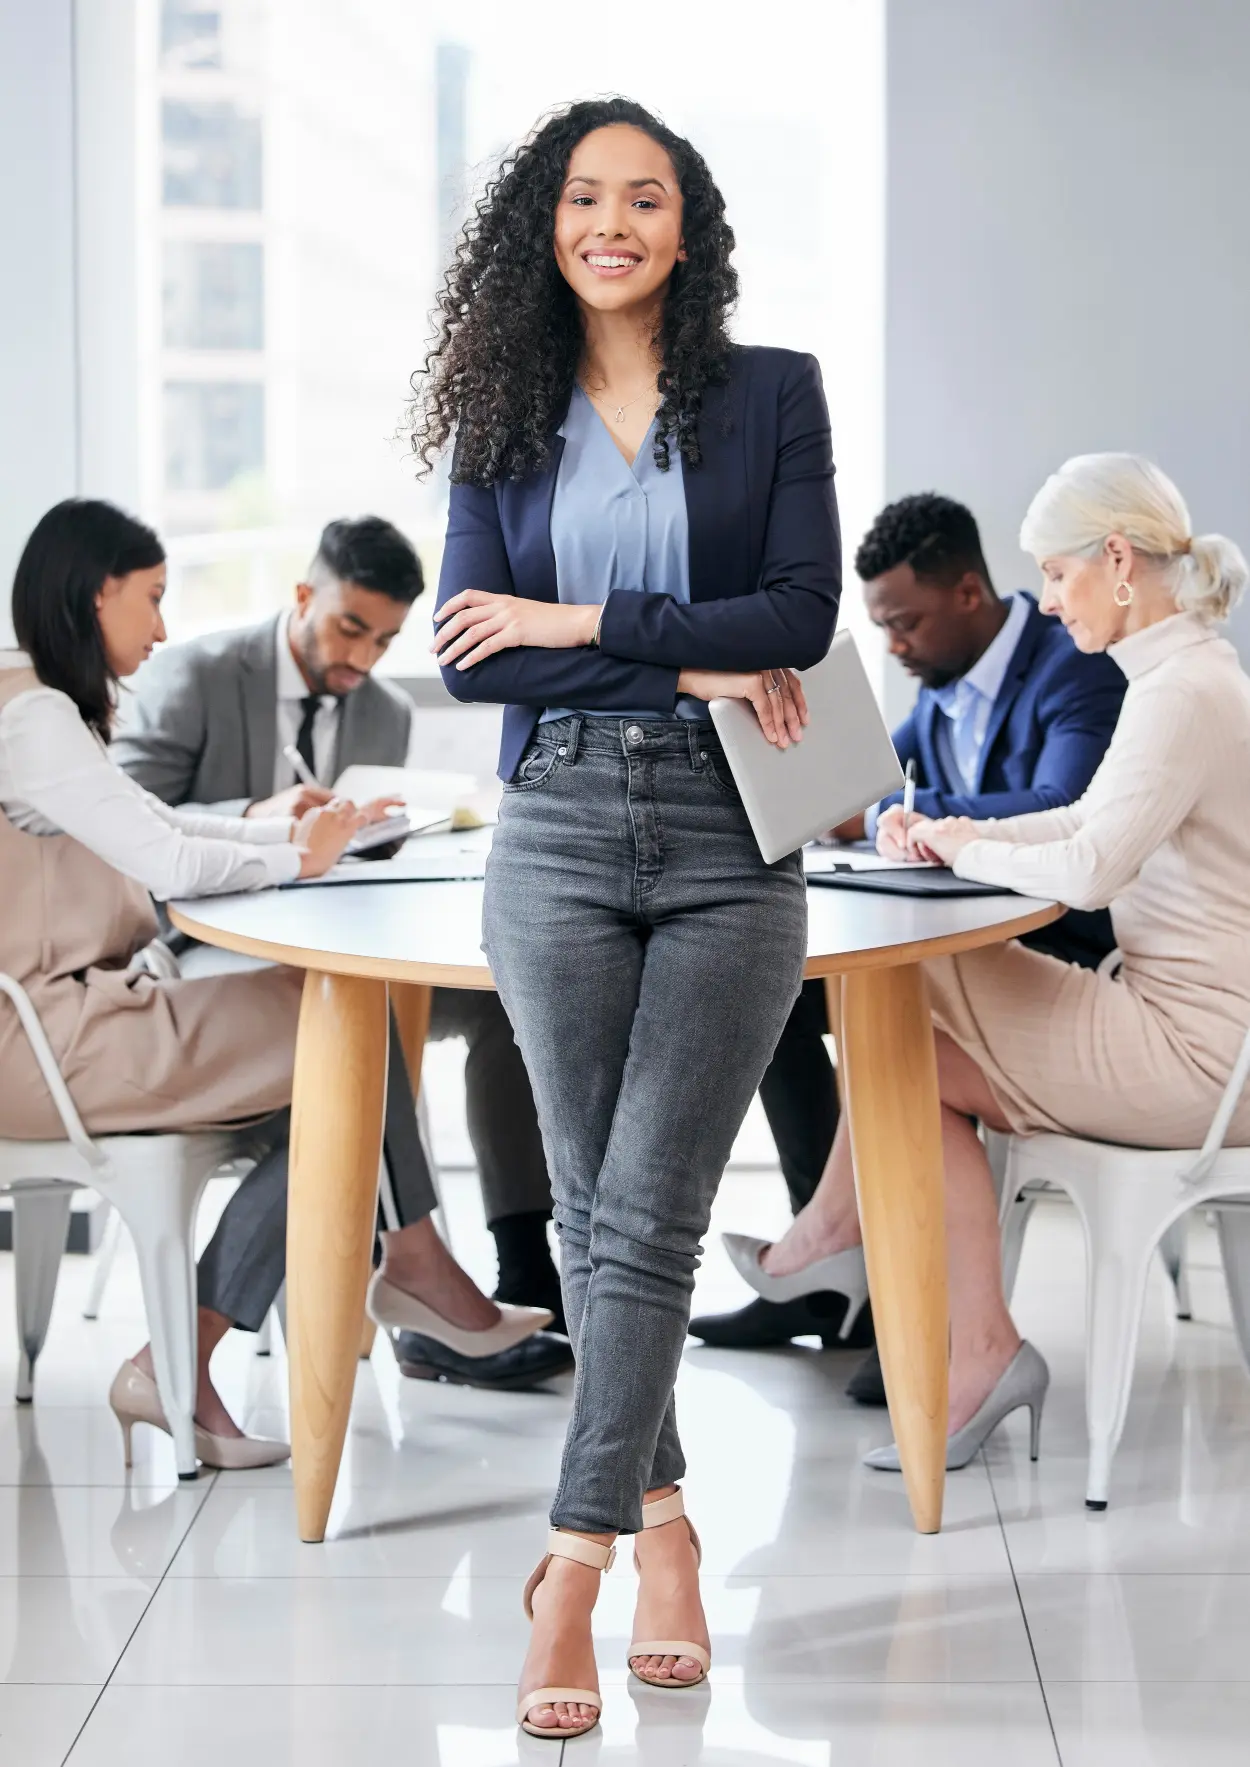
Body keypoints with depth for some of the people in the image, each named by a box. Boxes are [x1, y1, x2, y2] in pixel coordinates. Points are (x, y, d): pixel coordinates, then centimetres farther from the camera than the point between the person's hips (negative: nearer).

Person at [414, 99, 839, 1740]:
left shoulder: (774, 393, 5)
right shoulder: (505, 418, 9)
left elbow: (803, 613, -7)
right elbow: (469, 649, -2)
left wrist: (579, 622, -9)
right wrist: (689, 667, -10)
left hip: (728, 840, -2)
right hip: (559, 831, 2)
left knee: (648, 1214, -8)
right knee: (591, 1207, 5)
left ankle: (571, 1573, -7)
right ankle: (664, 1534, 20)